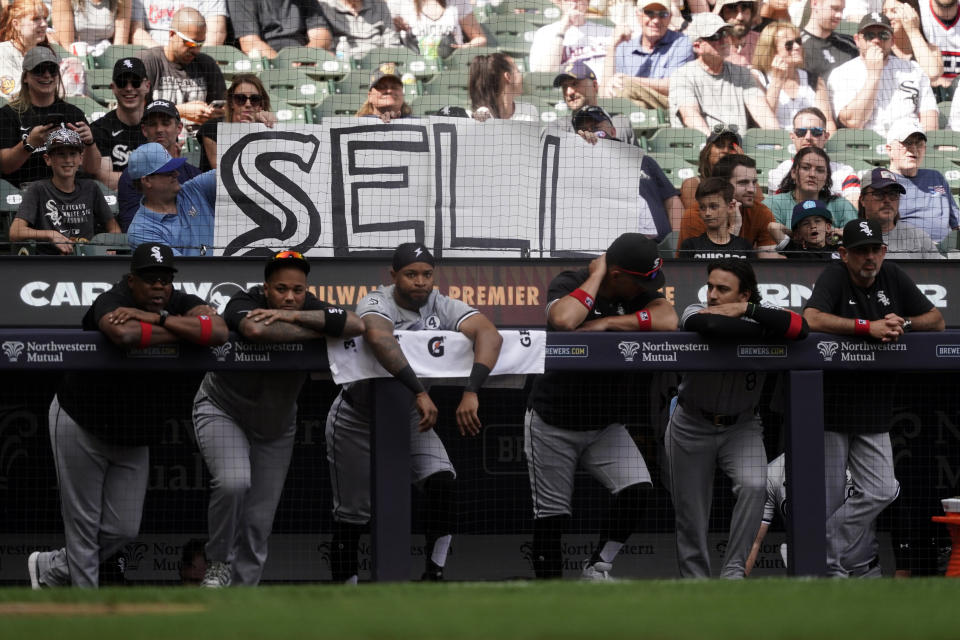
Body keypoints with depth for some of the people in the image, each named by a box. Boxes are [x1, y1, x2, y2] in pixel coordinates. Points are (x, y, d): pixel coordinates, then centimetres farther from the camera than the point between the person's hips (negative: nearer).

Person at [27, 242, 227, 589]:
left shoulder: (180, 303, -6)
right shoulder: (112, 301, -20)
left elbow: (219, 330, -26)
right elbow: (123, 333, -45)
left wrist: (155, 318, -30)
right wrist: (185, 332, -31)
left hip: (134, 436, 6)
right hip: (81, 425, -6)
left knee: (124, 531, 9)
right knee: (84, 527, 0)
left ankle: (51, 568, 31)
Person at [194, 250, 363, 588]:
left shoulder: (310, 309, -12)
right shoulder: (244, 304, -23)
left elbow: (357, 325, -28)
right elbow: (256, 330, -47)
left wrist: (294, 316, -32)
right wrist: (320, 331, -35)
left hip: (276, 426, 4)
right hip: (222, 411, -4)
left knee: (259, 523, 1)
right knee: (234, 482, -29)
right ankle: (219, 563, -8)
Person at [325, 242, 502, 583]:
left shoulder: (443, 307, -15)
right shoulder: (377, 303, -24)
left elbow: (490, 335, -31)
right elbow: (378, 338, -47)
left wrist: (470, 392, -48)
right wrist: (420, 392, -57)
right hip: (357, 419, -3)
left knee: (442, 481, -19)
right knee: (352, 513, 1)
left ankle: (434, 573, -9)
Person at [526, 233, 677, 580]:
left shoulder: (640, 292, -1)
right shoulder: (570, 284, -13)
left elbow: (668, 320, -21)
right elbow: (563, 320, -36)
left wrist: (607, 323, -25)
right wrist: (597, 275, -24)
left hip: (607, 426, 3)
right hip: (553, 424, -3)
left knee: (637, 487, -20)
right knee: (551, 516, 0)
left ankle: (598, 568, -2)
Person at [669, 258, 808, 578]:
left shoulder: (761, 316, -11)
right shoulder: (695, 312, -15)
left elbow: (800, 329, -31)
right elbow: (713, 327, -39)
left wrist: (748, 310, -31)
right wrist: (765, 331, -30)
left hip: (741, 426, 0)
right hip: (691, 427, 0)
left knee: (754, 486, -25)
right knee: (690, 514, 5)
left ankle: (733, 572, -17)